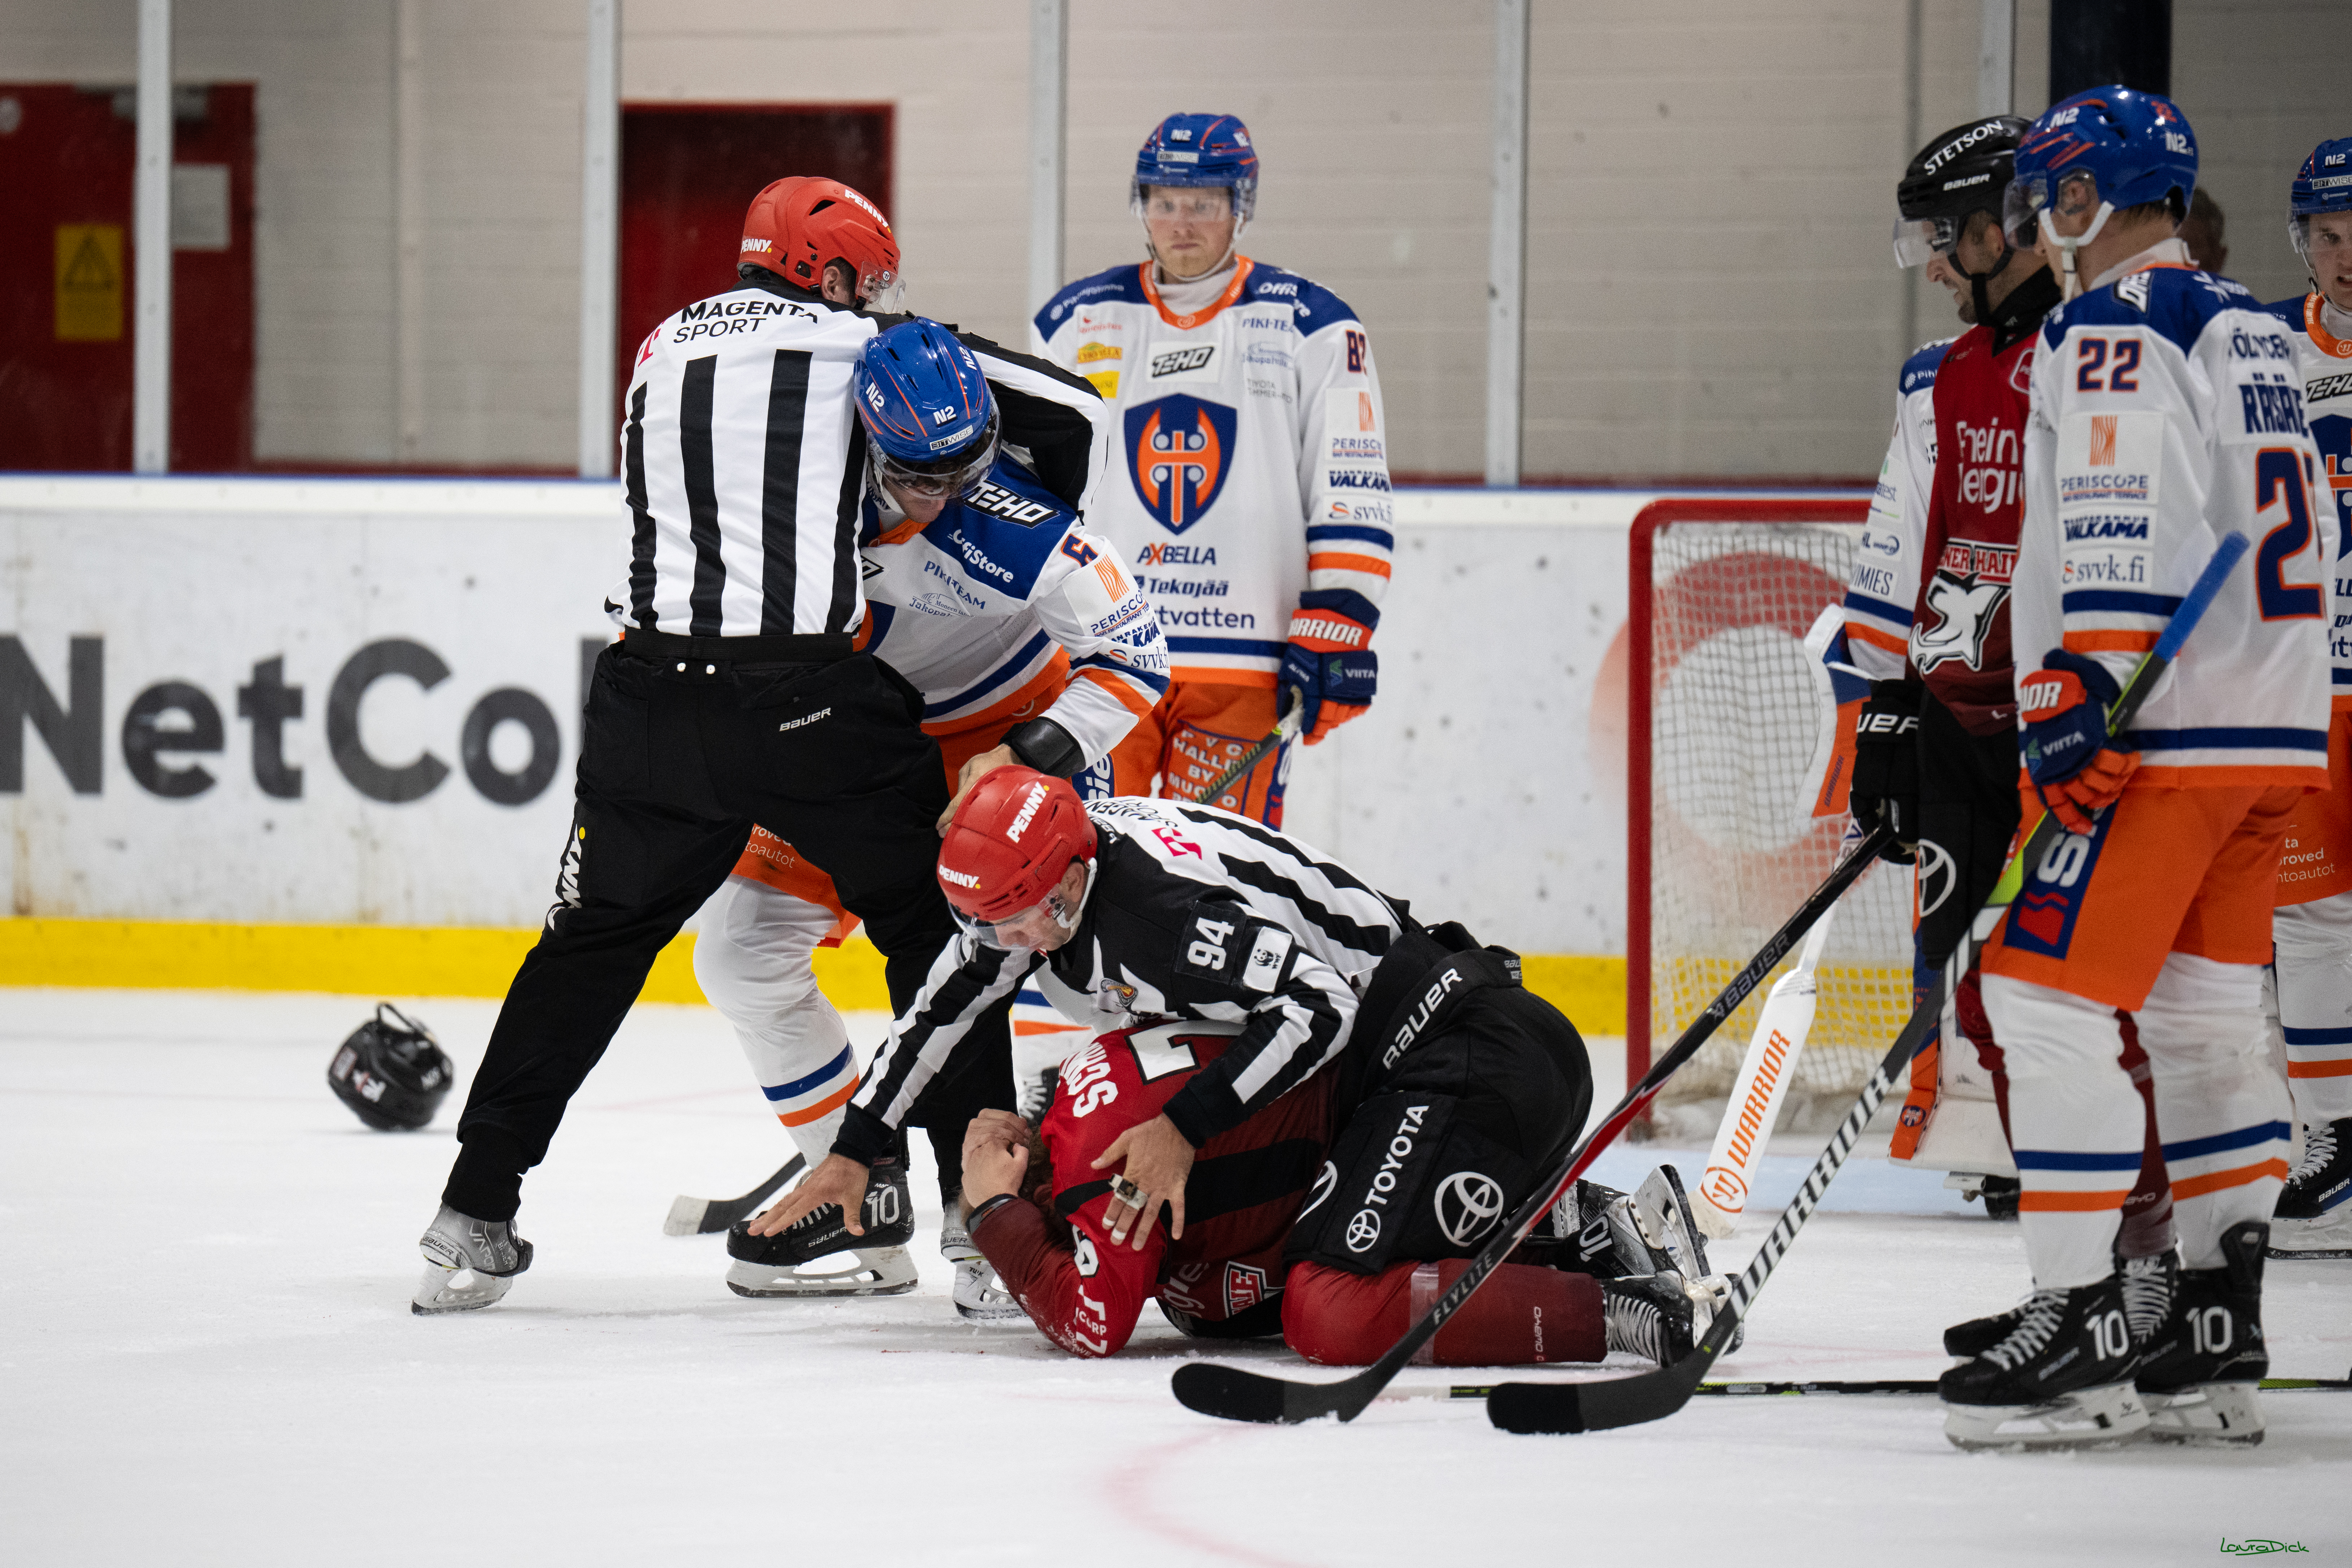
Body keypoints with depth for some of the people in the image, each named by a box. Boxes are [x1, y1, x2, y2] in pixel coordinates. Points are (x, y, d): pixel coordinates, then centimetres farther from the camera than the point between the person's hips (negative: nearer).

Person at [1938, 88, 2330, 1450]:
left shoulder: (2115, 329, -10)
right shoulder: (2257, 334, 18)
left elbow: (2121, 539, -21)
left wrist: (2077, 704, -23)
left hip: (2169, 728, -10)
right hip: (2275, 726, 10)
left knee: (2050, 997, -9)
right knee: (2205, 1019, 12)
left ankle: (2082, 1325, -13)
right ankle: (2218, 1337, 13)